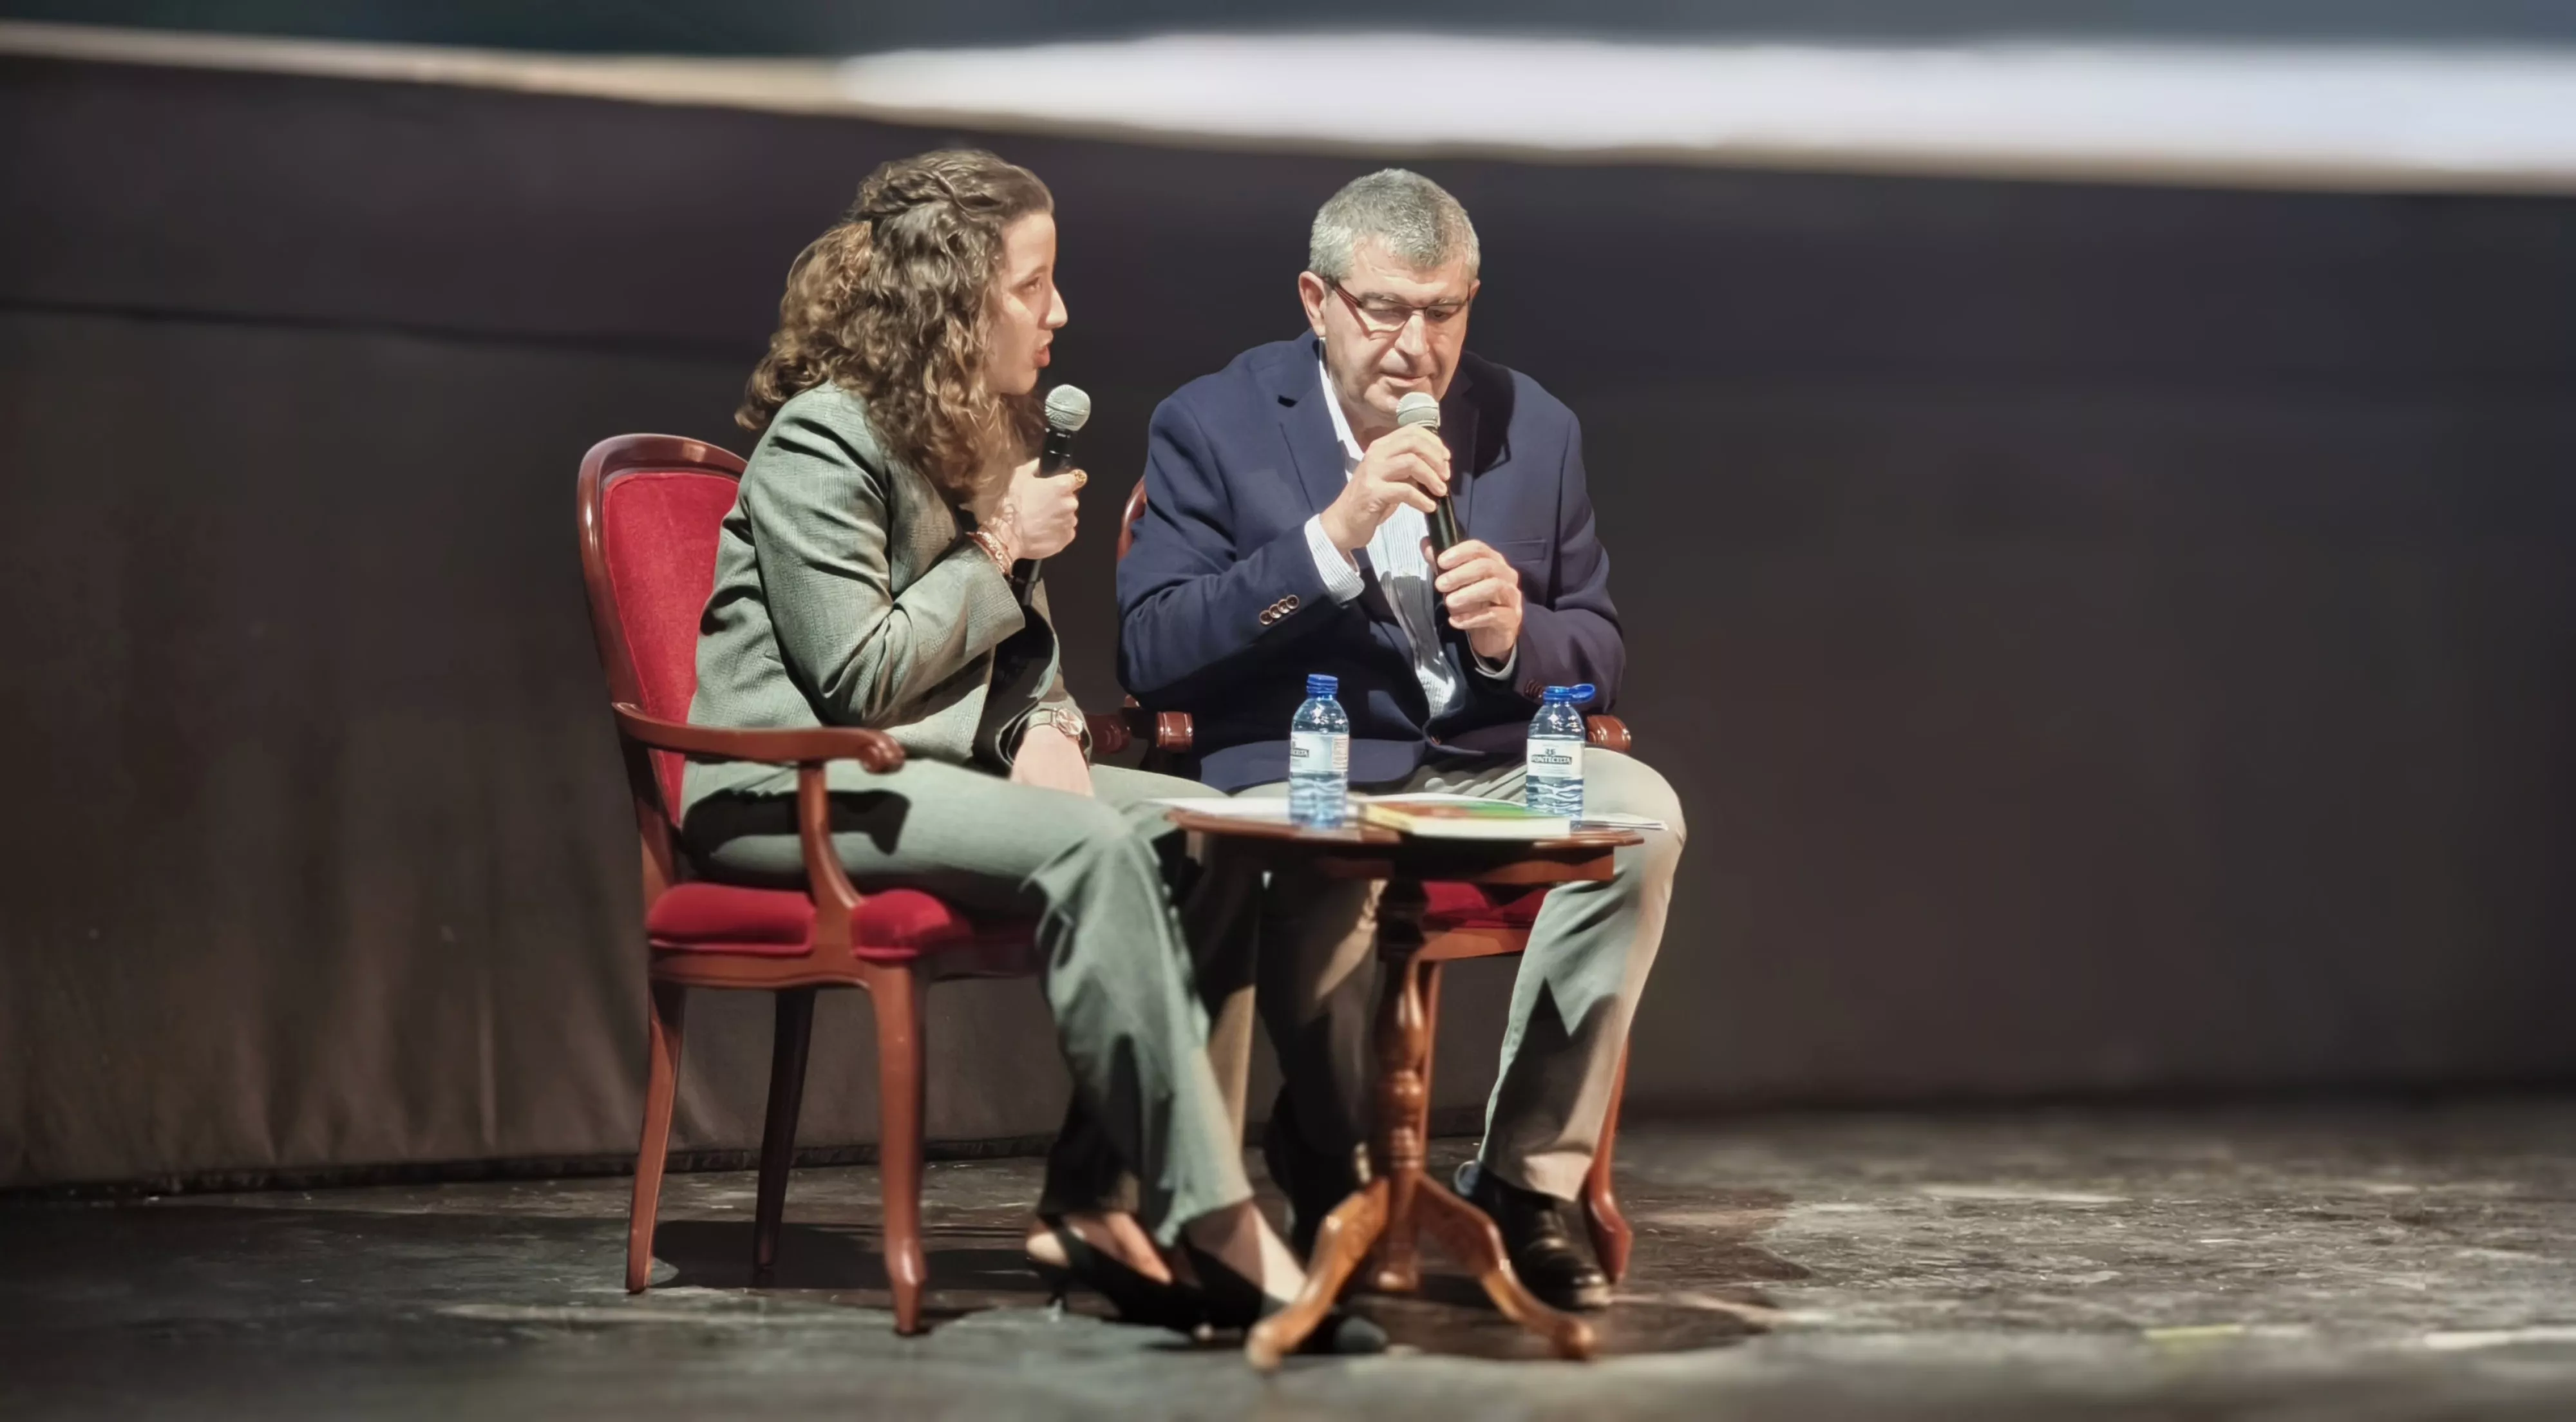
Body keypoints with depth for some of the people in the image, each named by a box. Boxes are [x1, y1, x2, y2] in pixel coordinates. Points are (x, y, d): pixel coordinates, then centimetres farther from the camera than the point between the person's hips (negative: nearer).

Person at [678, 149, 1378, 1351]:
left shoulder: (993, 432, 15)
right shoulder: (820, 441, -11)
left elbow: (1018, 640, 22)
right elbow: (856, 679, -18)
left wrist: (1047, 728, 0)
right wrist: (998, 549, -10)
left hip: (934, 764, 9)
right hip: (792, 790, -9)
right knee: (1087, 848, -33)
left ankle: (1100, 1205, -21)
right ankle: (1209, 1224, -33)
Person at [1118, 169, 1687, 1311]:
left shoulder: (1534, 428, 9)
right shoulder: (1213, 426, -1)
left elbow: (1599, 653, 14)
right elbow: (1149, 656, -11)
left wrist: (1517, 637, -11)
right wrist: (1332, 539, -20)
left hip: (1488, 769, 4)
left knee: (1640, 809, -27)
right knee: (1322, 867, -38)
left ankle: (1524, 1185, -17)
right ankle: (1336, 1173, -8)